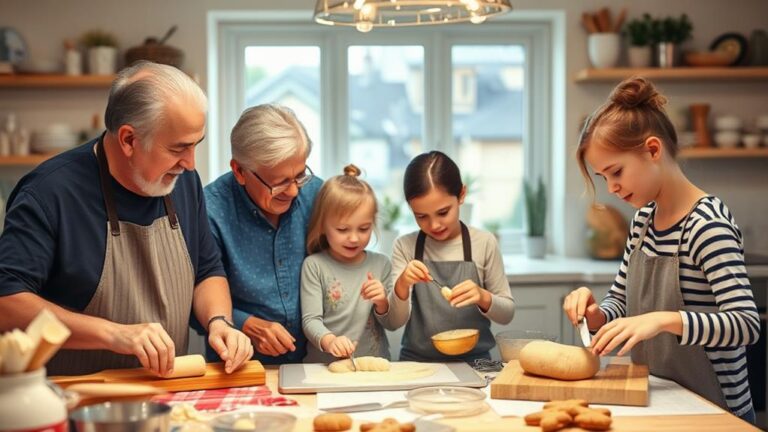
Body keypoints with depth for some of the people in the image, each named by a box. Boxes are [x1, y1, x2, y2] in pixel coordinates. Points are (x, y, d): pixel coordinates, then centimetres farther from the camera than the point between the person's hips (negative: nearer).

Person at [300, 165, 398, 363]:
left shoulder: (380, 264, 8)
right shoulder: (314, 266, -1)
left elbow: (392, 324, 12)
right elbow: (311, 320, -7)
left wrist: (382, 304, -9)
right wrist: (329, 341, -27)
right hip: (324, 365, -2)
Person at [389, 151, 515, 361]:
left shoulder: (484, 243, 0)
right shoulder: (405, 247, 2)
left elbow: (507, 314, 6)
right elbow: (397, 320, 0)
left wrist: (482, 297, -13)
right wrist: (402, 285, -18)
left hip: (473, 360, 0)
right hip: (417, 361, 0)